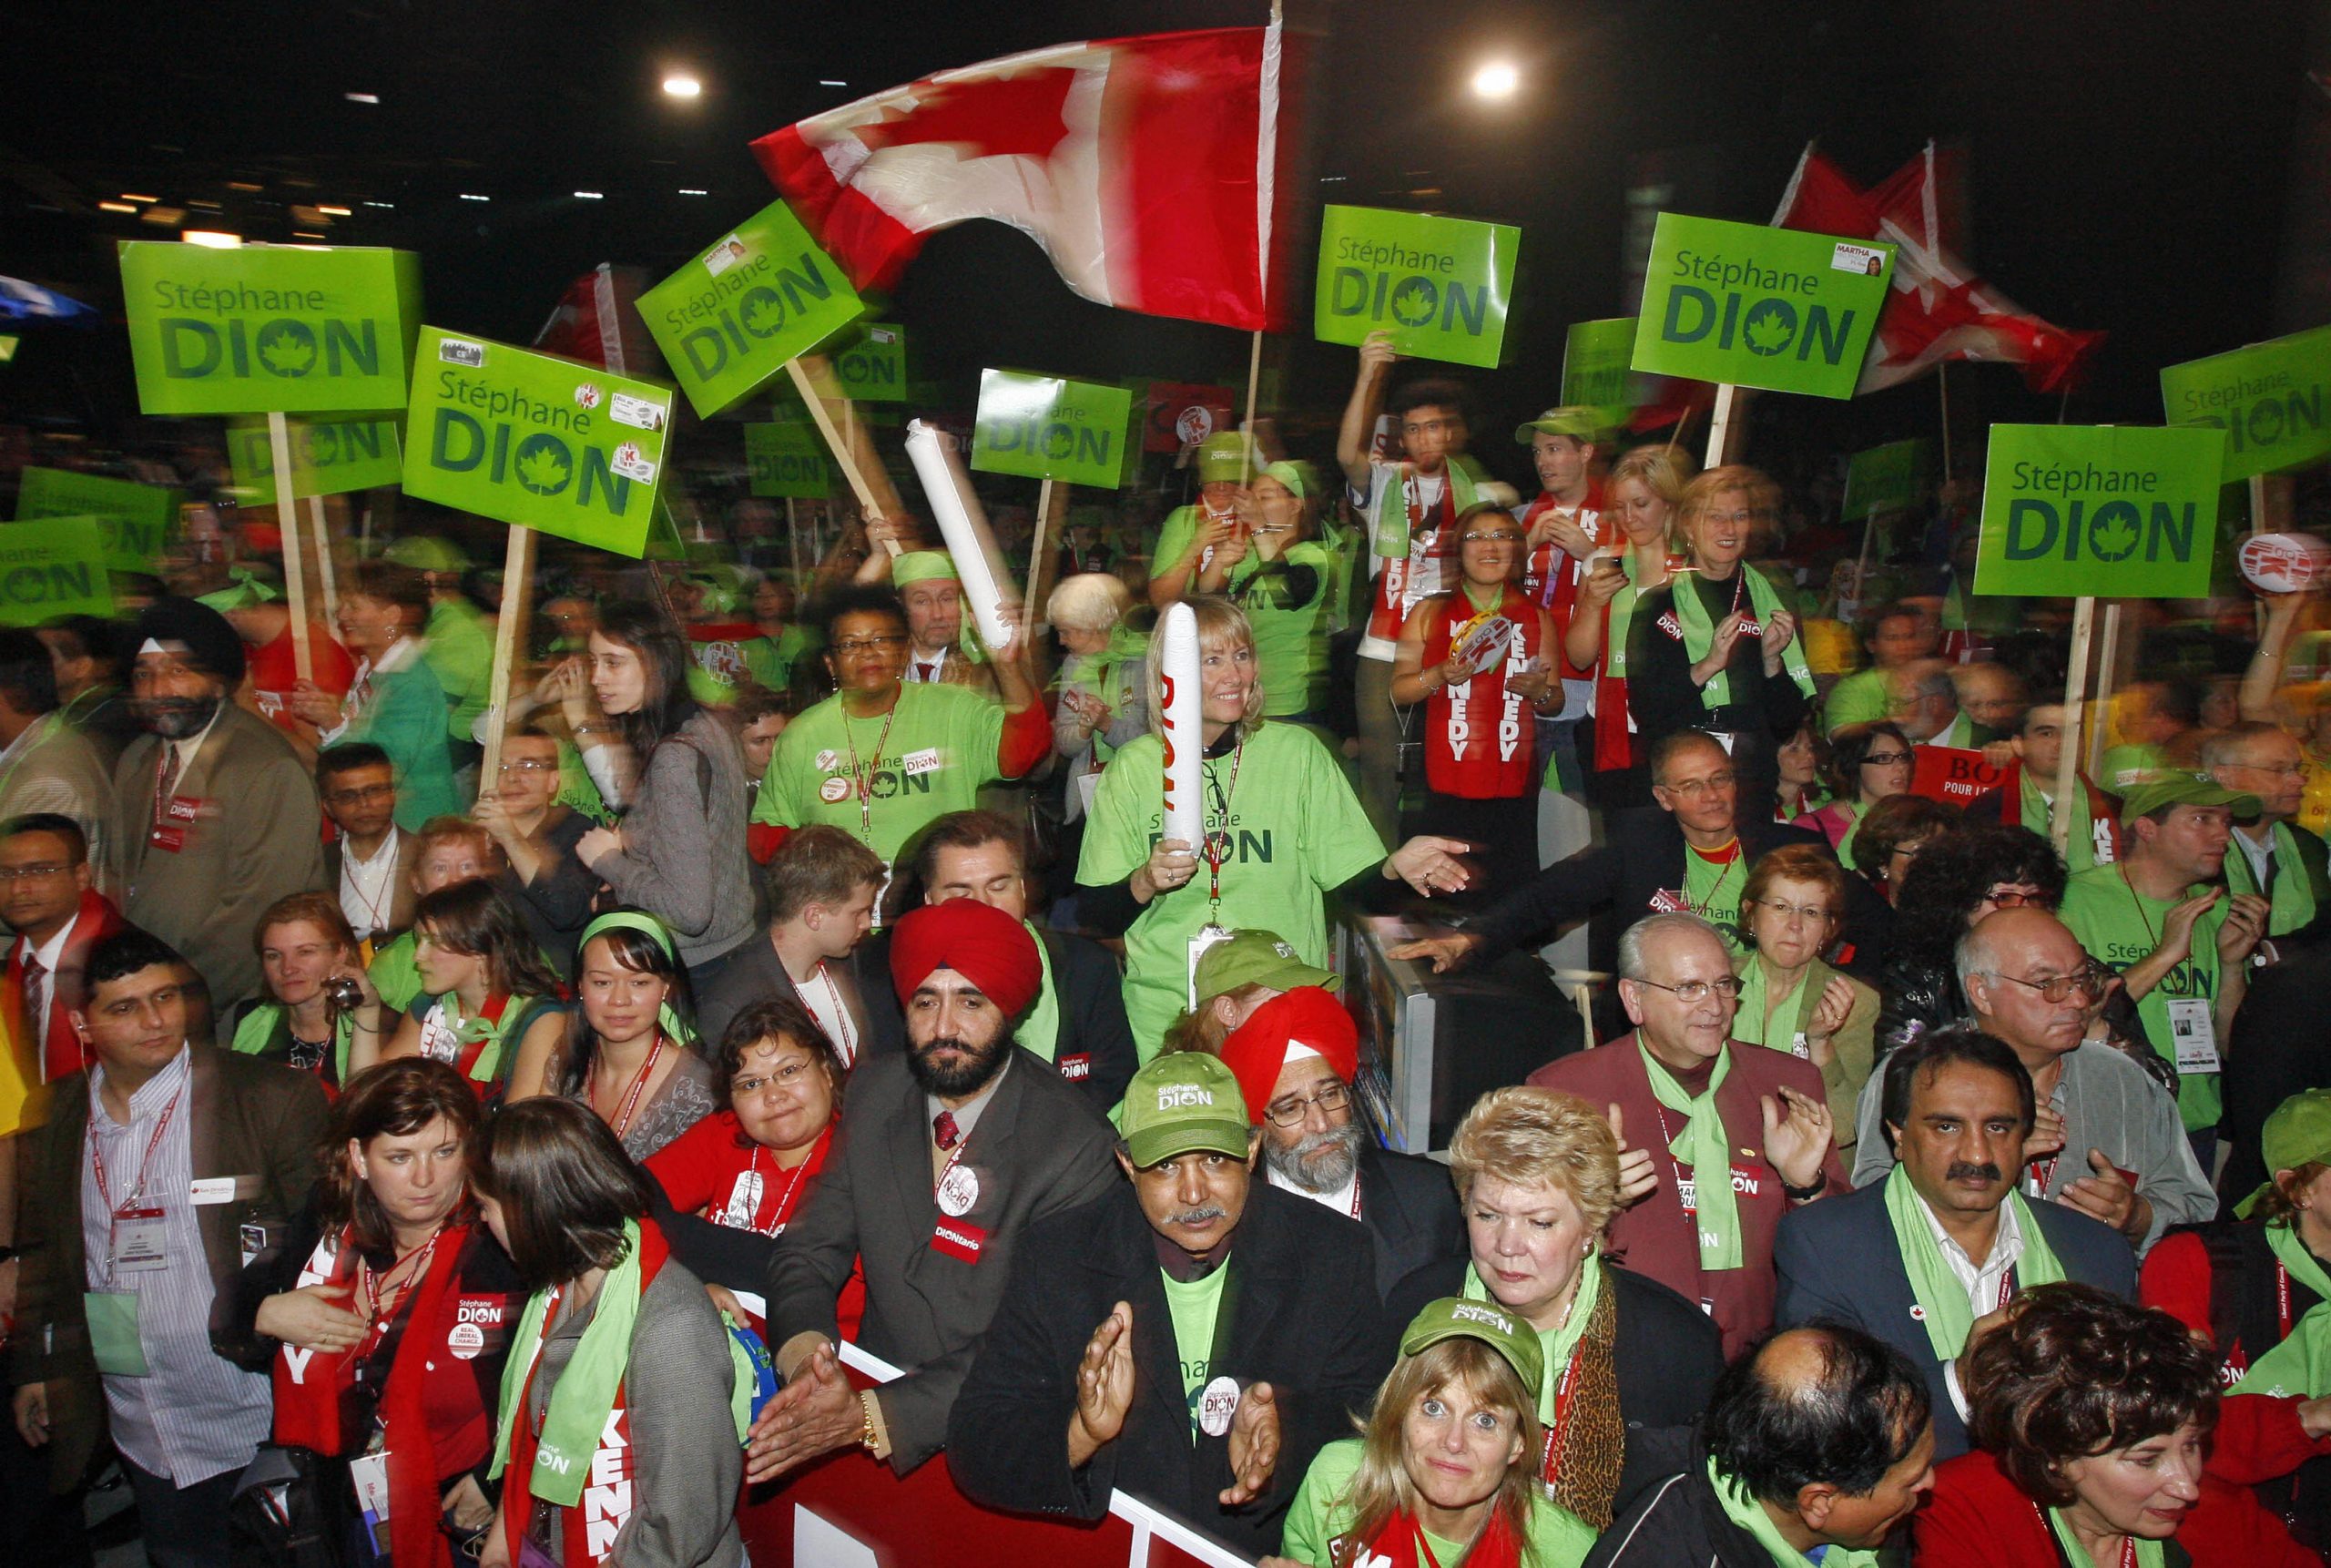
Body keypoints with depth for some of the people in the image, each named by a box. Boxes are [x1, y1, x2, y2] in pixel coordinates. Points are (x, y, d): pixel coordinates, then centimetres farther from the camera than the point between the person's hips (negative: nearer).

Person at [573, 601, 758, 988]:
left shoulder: (674, 758, -22)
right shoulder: (706, 725, 5)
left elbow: (691, 911, -25)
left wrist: (609, 861, -12)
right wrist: (625, 845, 5)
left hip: (690, 967, -9)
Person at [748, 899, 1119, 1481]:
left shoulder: (1074, 1146, -15)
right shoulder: (875, 1091, 2)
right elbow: (810, 1249, 5)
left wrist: (867, 1417, -27)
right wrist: (805, 1354, -17)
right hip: (873, 1380, 5)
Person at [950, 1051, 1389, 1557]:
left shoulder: (1333, 1255, -2)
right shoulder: (1054, 1258, -3)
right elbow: (972, 1454, -5)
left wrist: (1285, 1440, -21)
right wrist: (1080, 1434, -24)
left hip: (1277, 1553, 1)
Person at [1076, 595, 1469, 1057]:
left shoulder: (1297, 750, 0)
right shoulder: (1134, 767, 0)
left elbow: (1350, 879, 0)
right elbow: (1094, 915, 1)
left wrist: (1395, 865, -19)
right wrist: (1144, 883, -17)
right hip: (1165, 1014, 0)